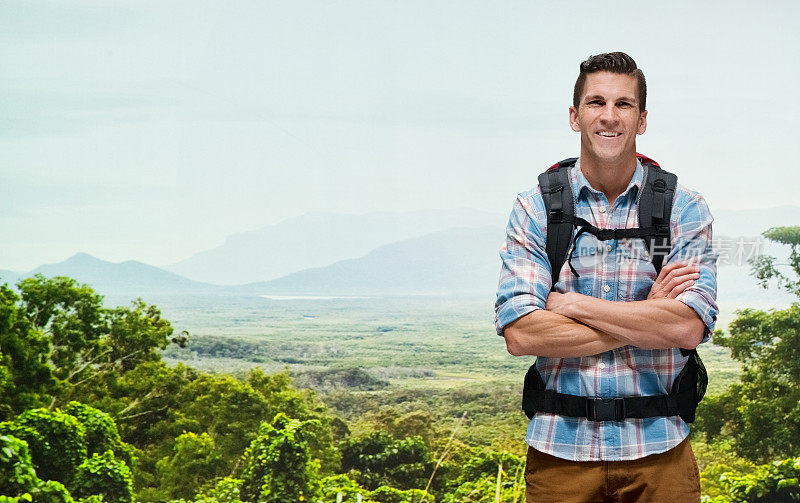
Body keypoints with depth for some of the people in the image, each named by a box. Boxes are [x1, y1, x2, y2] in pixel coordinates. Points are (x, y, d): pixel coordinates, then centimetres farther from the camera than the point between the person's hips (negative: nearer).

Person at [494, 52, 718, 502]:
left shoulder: (685, 209, 0)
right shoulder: (536, 208, -1)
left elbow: (691, 327, -13)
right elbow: (519, 333, -12)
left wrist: (574, 304, -13)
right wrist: (646, 319, -13)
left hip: (657, 449, 0)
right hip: (561, 449, 0)